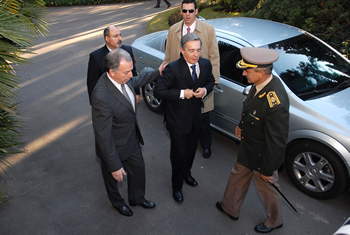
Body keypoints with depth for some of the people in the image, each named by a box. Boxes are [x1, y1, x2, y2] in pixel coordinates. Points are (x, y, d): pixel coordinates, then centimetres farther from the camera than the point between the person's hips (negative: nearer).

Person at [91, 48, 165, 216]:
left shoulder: (124, 78, -15)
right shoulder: (101, 97, -39)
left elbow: (136, 81, 13)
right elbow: (103, 136, -32)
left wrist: (157, 73, 18)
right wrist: (115, 166, -25)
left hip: (132, 139, 7)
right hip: (114, 147, -7)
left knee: (138, 168, 25)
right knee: (113, 176, 23)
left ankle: (137, 198, 55)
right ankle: (117, 202, 55)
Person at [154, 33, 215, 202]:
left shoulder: (206, 64, -7)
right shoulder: (173, 69, -24)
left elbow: (210, 81, 11)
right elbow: (158, 91, -20)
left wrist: (205, 89, -12)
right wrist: (181, 93, -26)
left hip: (195, 116, 6)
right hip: (178, 120, -5)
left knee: (191, 149, 23)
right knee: (179, 153, 7)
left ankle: (186, 172, 53)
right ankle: (177, 185, 32)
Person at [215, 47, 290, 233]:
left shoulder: (276, 103, -39)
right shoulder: (261, 83, -13)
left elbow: (276, 141, -29)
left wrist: (267, 169, -17)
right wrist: (242, 125, 22)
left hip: (262, 155, -8)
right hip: (248, 147, 8)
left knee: (266, 188, 19)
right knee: (238, 176, 27)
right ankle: (230, 208, 54)